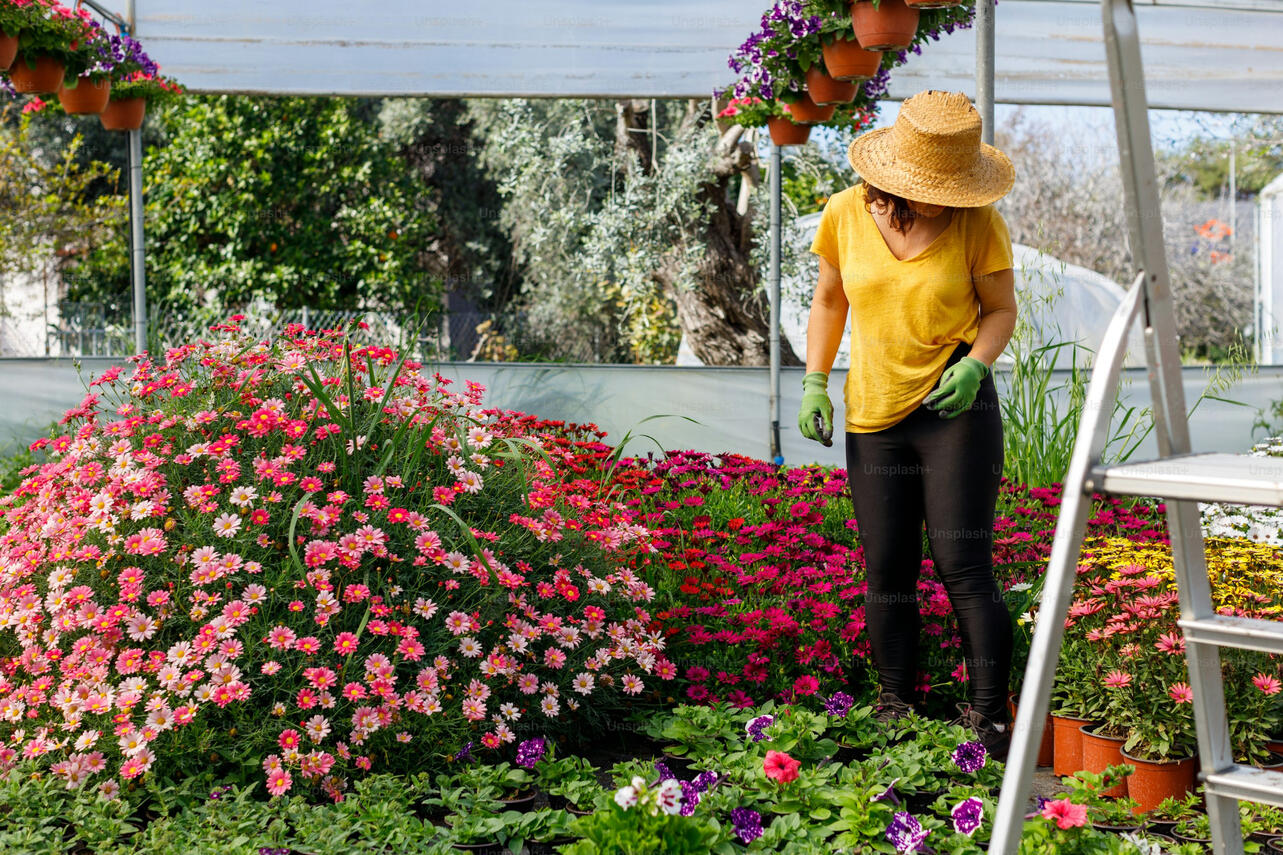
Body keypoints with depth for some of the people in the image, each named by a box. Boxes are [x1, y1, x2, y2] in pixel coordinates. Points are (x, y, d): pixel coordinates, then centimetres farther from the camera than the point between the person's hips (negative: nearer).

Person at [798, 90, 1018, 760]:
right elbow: (829, 299, 12)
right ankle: (895, 713, 20)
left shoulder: (978, 224, -8)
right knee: (885, 571, 6)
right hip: (874, 415, 3)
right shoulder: (846, 214, -3)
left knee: (963, 565, -9)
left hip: (956, 409, -3)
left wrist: (973, 365, -18)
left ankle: (988, 720, -2)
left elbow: (1001, 310, 1)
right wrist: (813, 384, 2)